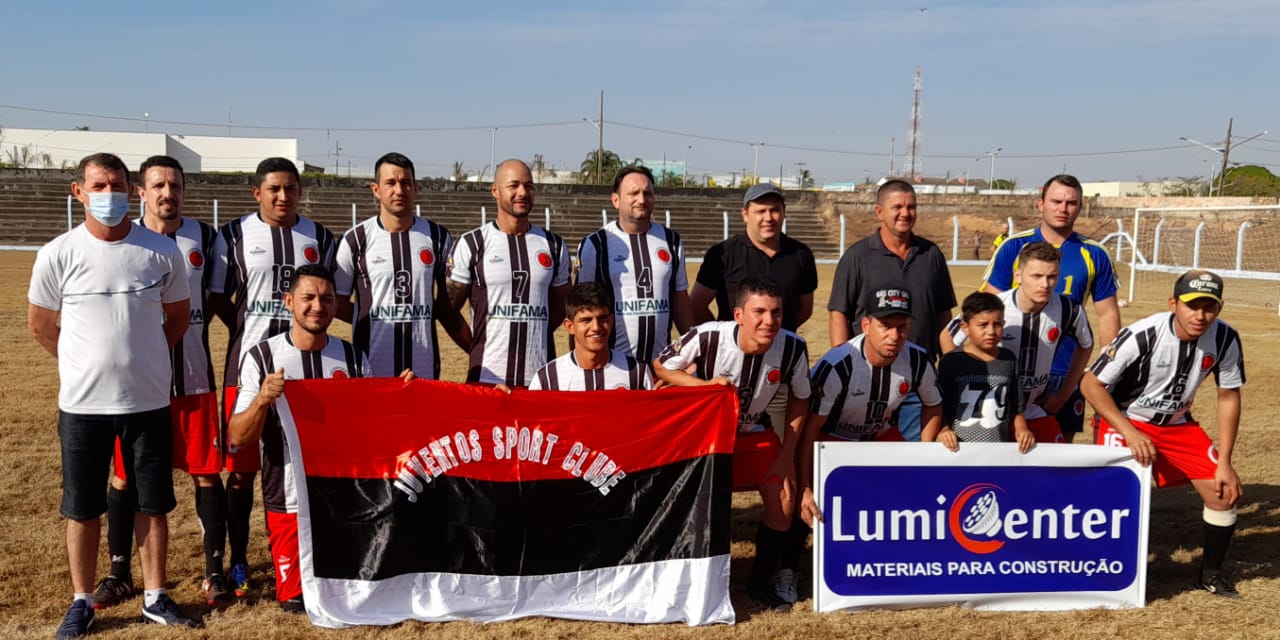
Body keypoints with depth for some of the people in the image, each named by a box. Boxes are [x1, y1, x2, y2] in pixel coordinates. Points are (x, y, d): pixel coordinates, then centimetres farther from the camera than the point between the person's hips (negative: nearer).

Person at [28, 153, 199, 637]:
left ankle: (155, 598, 23)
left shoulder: (162, 251, -4)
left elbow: (178, 315, 11)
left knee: (152, 504, 9)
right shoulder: (58, 255, -6)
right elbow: (40, 324, 7)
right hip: (82, 403, -1)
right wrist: (87, 365, 9)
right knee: (83, 509, 9)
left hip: (149, 401, 1)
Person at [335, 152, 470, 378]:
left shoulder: (438, 238, 8)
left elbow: (447, 307, 11)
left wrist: (478, 351, 2)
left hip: (425, 368, 2)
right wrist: (378, 323, 2)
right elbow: (337, 304, 9)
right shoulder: (356, 240, 1)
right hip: (371, 369, -2)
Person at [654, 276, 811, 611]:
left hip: (755, 433, 2)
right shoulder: (707, 337, -31)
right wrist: (706, 385, -31)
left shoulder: (792, 348, -24)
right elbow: (659, 366, -15)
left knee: (784, 500, -10)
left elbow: (799, 399, -5)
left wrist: (787, 455, -7)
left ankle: (761, 579, 14)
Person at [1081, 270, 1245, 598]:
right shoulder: (1143, 335, -29)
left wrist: (1224, 462, -6)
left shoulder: (1225, 339, -15)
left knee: (1226, 492, 0)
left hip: (1178, 425, 5)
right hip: (1125, 421, -5)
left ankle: (1211, 573, 24)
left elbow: (1228, 397, -3)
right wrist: (1130, 433, -28)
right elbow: (1090, 384, -23)